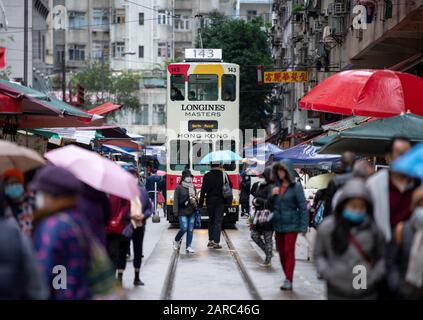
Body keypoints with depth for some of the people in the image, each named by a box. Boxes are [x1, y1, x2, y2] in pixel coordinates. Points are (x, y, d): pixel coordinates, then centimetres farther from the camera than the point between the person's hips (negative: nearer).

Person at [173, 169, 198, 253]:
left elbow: (196, 198, 21)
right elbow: (176, 200, -8)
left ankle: (189, 247, 8)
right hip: (182, 212, -5)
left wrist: (196, 208, 13)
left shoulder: (193, 187, 12)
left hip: (192, 212, 5)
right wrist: (175, 211, -13)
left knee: (190, 230, 3)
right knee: (184, 229, -12)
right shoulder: (179, 187, -4)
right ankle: (176, 241, 15)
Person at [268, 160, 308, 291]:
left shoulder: (296, 187, -8)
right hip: (278, 225, 6)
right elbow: (271, 207, 16)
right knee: (282, 253, 9)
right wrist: (272, 195, -5)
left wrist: (303, 226, -13)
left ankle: (288, 281, -9)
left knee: (289, 252, -9)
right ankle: (287, 277, 20)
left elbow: (303, 207, -8)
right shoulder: (276, 186, 9)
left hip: (291, 225, -6)